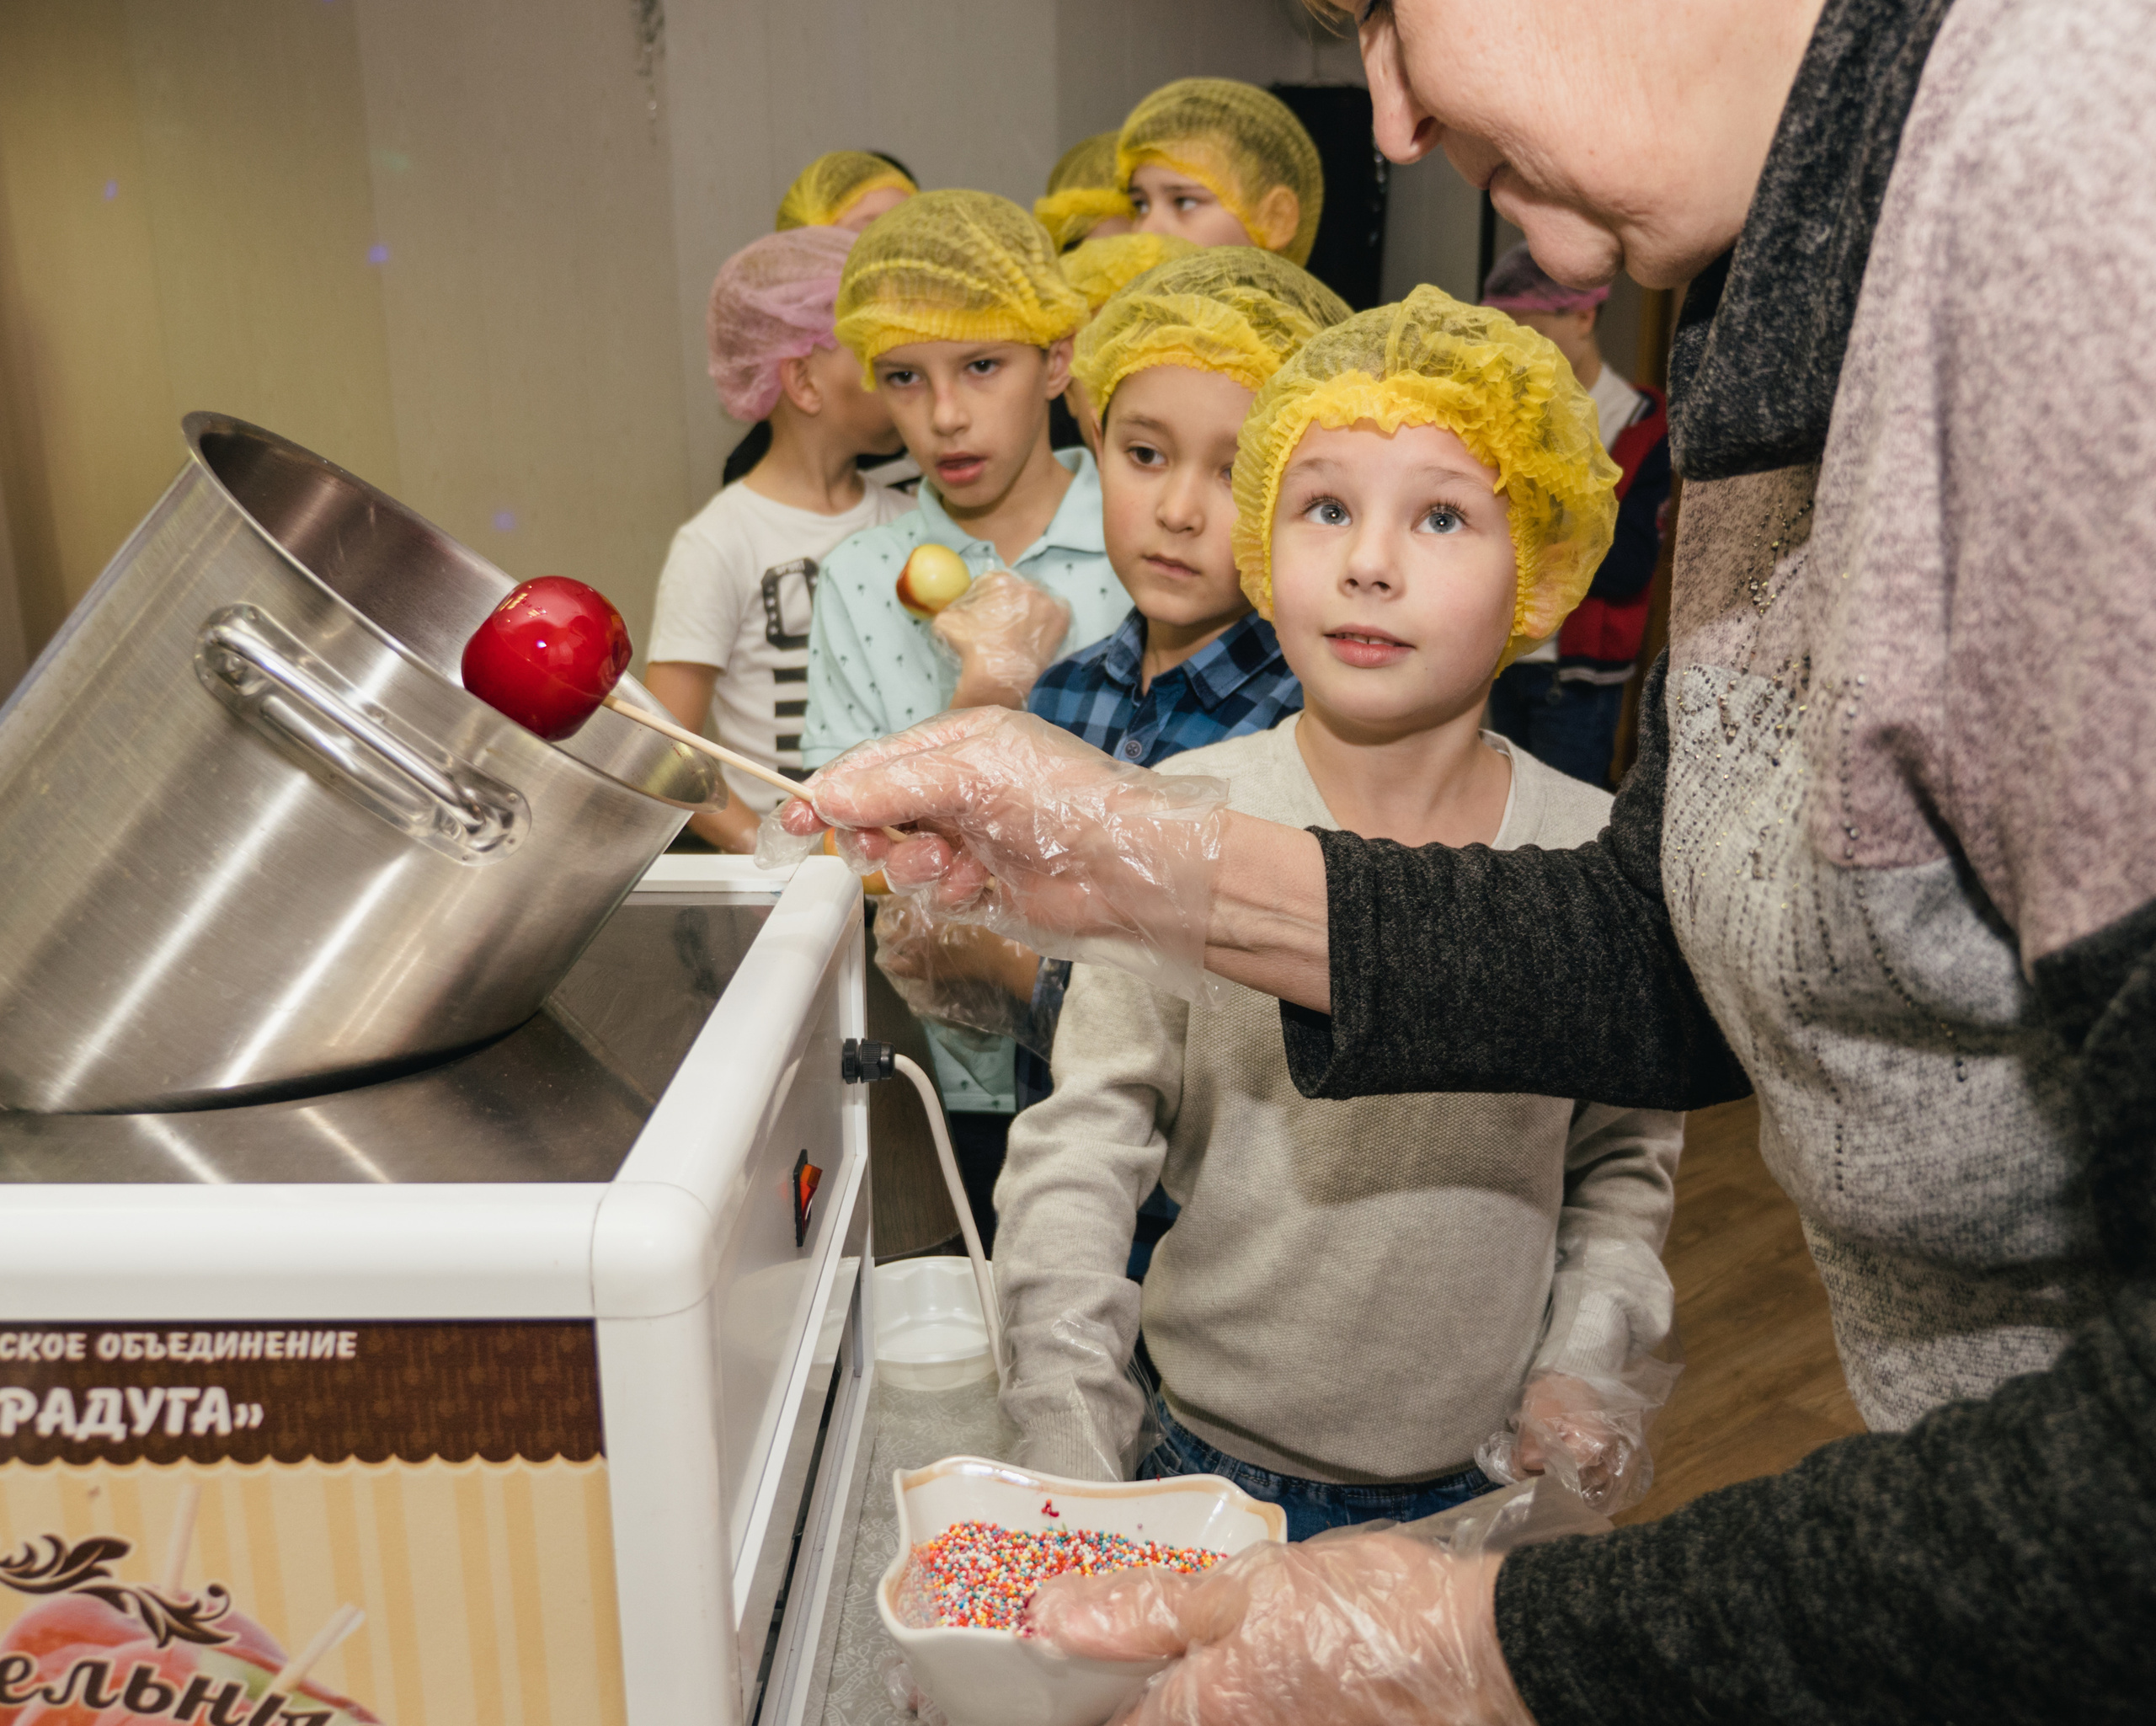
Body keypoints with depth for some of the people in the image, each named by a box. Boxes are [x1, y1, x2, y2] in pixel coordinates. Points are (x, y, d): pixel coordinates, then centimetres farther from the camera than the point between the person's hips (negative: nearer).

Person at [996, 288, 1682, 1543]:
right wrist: (1073, 1474, -15)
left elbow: (1627, 1161, 7)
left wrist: (1582, 1368, -5)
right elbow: (1079, 1150, -11)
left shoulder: (1595, 856, -7)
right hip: (1222, 1467, -1)